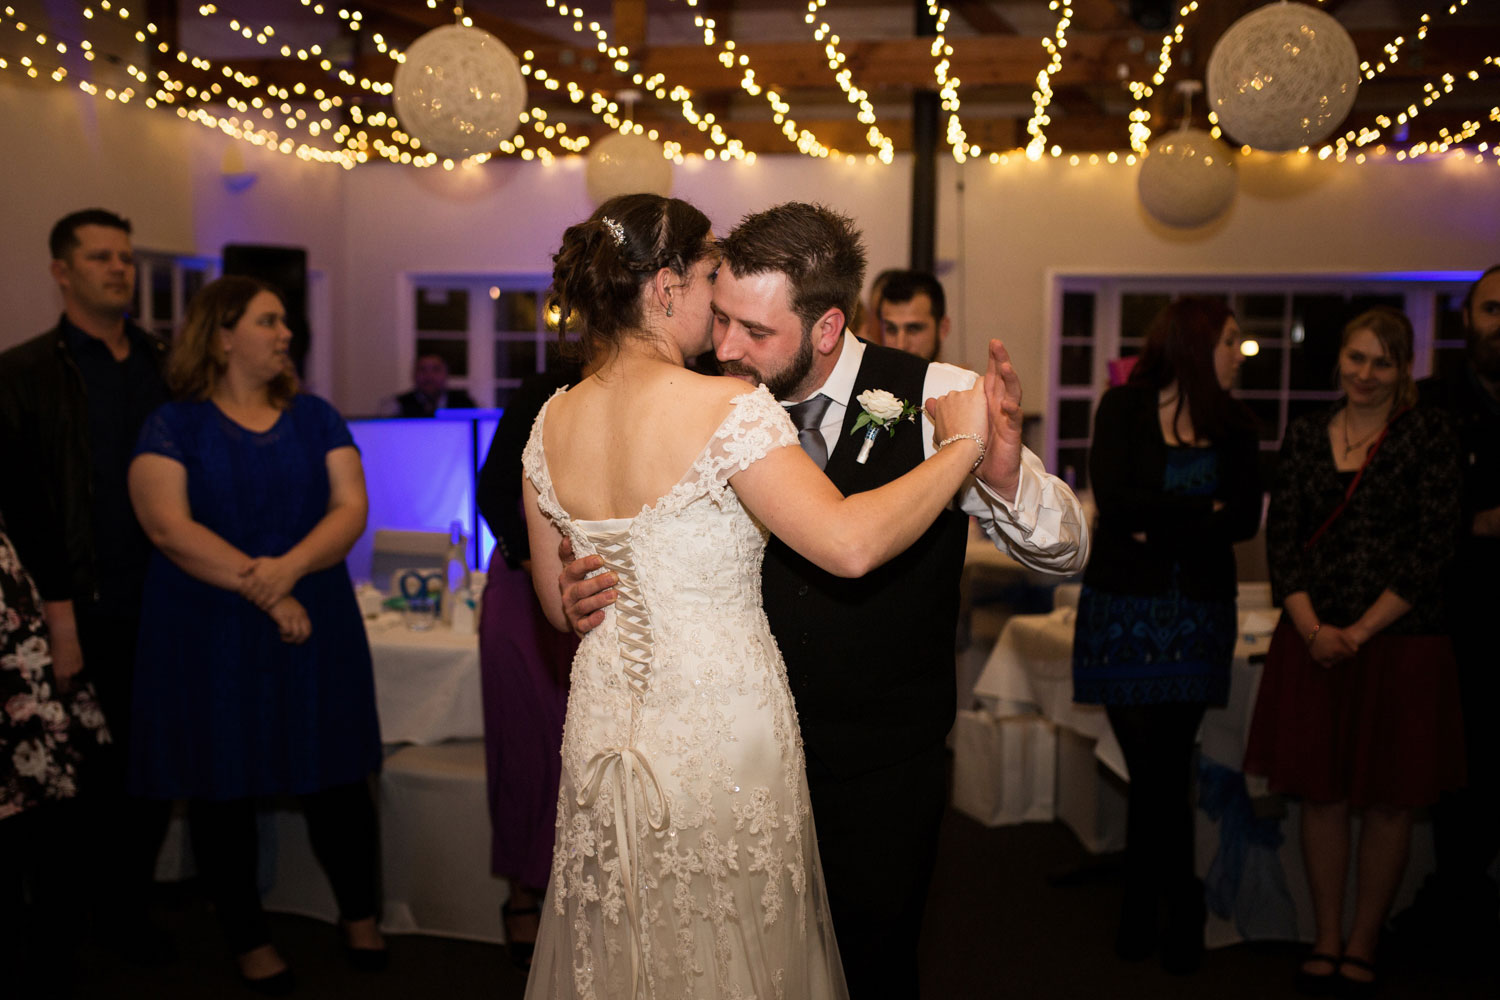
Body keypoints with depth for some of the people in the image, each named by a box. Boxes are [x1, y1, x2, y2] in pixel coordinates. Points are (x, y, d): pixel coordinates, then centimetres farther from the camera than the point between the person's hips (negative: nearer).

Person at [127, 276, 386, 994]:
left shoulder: (314, 418, 8)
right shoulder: (175, 425, -2)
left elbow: (352, 507, -2)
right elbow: (169, 527, -13)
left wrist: (290, 566, -19)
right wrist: (261, 589, -19)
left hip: (316, 631, 3)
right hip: (209, 639, -2)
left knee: (337, 780, 7)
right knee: (223, 793, 8)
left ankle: (360, 915, 28)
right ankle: (248, 940, 26)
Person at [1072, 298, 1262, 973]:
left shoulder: (1233, 425, 9)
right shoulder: (1124, 408, 0)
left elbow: (1246, 519, -1)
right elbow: (1114, 502, -12)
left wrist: (1161, 524, -12)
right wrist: (1203, 513, -8)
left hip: (1197, 613, 2)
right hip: (1125, 608, -2)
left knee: (1159, 770, 2)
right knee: (1158, 770, 0)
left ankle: (1144, 912, 17)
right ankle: (1179, 911, 16)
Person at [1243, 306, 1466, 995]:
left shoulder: (1428, 434, -2)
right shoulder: (1306, 434, 7)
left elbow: (1432, 549, -8)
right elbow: (1280, 537, 3)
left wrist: (1359, 632, -11)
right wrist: (1313, 630, -9)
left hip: (1399, 644, -2)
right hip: (1313, 643, 2)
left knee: (1388, 801, 6)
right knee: (1321, 793, 7)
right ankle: (1325, 941, 21)